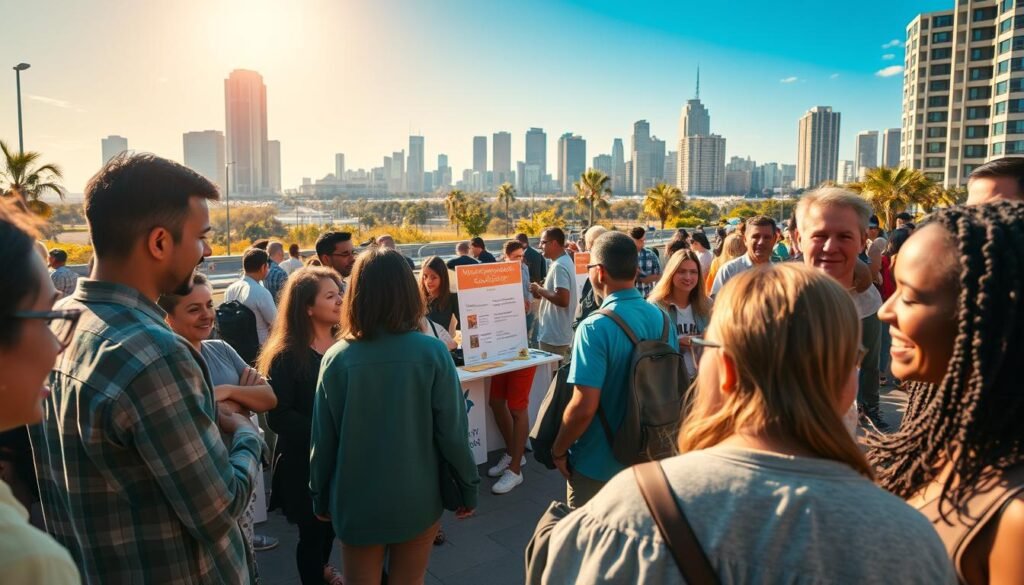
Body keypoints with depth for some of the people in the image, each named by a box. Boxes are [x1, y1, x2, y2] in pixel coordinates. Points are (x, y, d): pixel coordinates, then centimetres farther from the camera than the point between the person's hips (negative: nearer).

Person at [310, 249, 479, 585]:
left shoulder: (337, 358, -14)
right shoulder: (432, 353, -16)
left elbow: (323, 440, -7)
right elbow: (452, 431, -13)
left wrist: (320, 497, 9)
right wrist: (468, 487, 2)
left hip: (356, 502, 1)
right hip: (418, 499, 0)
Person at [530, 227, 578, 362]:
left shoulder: (559, 266, -20)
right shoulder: (566, 261, 12)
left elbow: (563, 300, -28)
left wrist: (539, 290, -17)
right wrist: (542, 293, 9)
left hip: (553, 336, -10)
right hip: (559, 333, 10)